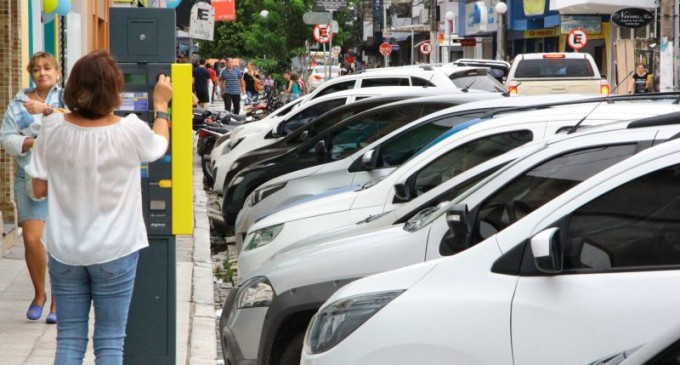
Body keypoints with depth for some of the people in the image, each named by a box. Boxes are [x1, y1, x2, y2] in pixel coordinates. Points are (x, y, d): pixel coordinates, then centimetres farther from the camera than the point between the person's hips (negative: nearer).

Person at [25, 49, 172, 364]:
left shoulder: (53, 129, -10)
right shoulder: (130, 132, -15)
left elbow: (39, 189, -2)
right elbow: (159, 145, 9)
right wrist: (160, 105, 25)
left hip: (64, 252, 2)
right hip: (114, 252, -2)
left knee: (69, 339, 11)